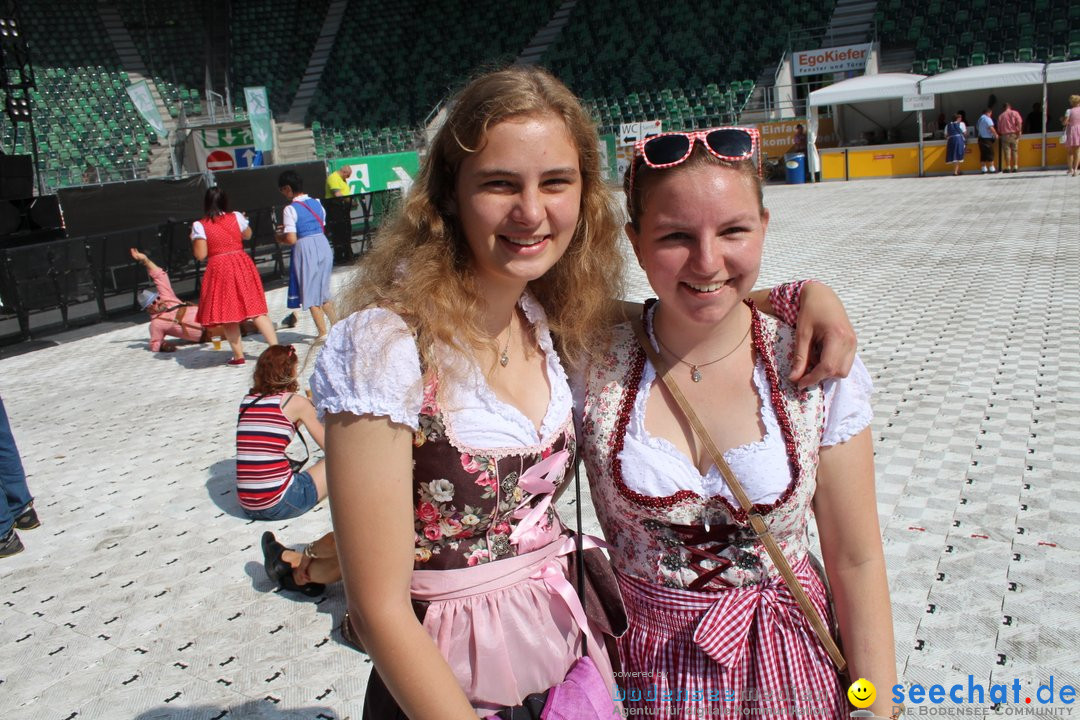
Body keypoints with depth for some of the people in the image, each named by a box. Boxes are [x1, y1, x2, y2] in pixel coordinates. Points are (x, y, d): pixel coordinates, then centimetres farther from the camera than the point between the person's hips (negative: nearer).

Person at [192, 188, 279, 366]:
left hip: (219, 270, -2)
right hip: (242, 265, 2)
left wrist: (193, 239, 8)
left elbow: (200, 255, -9)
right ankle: (276, 347, 1)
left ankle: (239, 356, 11)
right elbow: (248, 235, 19)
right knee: (256, 310, 7)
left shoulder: (199, 225, -7)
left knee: (227, 314, 8)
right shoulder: (236, 217, 1)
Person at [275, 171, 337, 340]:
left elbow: (291, 239, -17)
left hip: (305, 248, -6)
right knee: (323, 291, 19)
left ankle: (323, 333, 8)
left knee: (311, 294, 6)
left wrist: (280, 238, 6)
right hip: (323, 244, 6)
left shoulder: (290, 209, -11)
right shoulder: (317, 203, 8)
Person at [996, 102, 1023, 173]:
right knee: (1015, 150, 6)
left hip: (1005, 135, 0)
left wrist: (1000, 134, 19)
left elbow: (999, 127, 8)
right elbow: (1019, 122, -8)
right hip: (1014, 134, 0)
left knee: (1007, 151, 0)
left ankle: (1008, 167, -4)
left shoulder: (1001, 116, 9)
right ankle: (1015, 167, 2)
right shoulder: (1014, 113, 4)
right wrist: (1019, 131, -8)